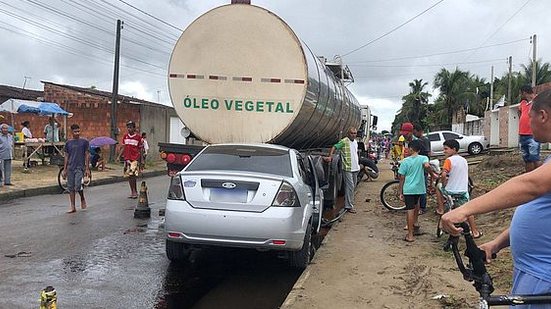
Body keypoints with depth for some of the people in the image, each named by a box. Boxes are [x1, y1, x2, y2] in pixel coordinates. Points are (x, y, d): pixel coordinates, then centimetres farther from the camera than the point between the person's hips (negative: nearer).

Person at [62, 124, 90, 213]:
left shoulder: (84, 142, 0)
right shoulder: (68, 143, 8)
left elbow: (87, 155, 0)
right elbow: (66, 156, 12)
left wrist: (87, 169, -5)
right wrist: (64, 170, 8)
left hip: (80, 167, -4)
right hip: (70, 168, 4)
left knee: (78, 186, -14)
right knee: (71, 187, 4)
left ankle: (82, 199, 15)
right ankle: (72, 207, 12)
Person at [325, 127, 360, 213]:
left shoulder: (355, 142, 14)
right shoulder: (344, 141, -11)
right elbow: (334, 147, -18)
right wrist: (330, 156, -32)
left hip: (355, 168, 8)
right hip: (348, 168, -8)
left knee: (353, 186, 15)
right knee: (350, 187, -10)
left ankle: (350, 202, 28)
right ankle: (348, 206, -6)